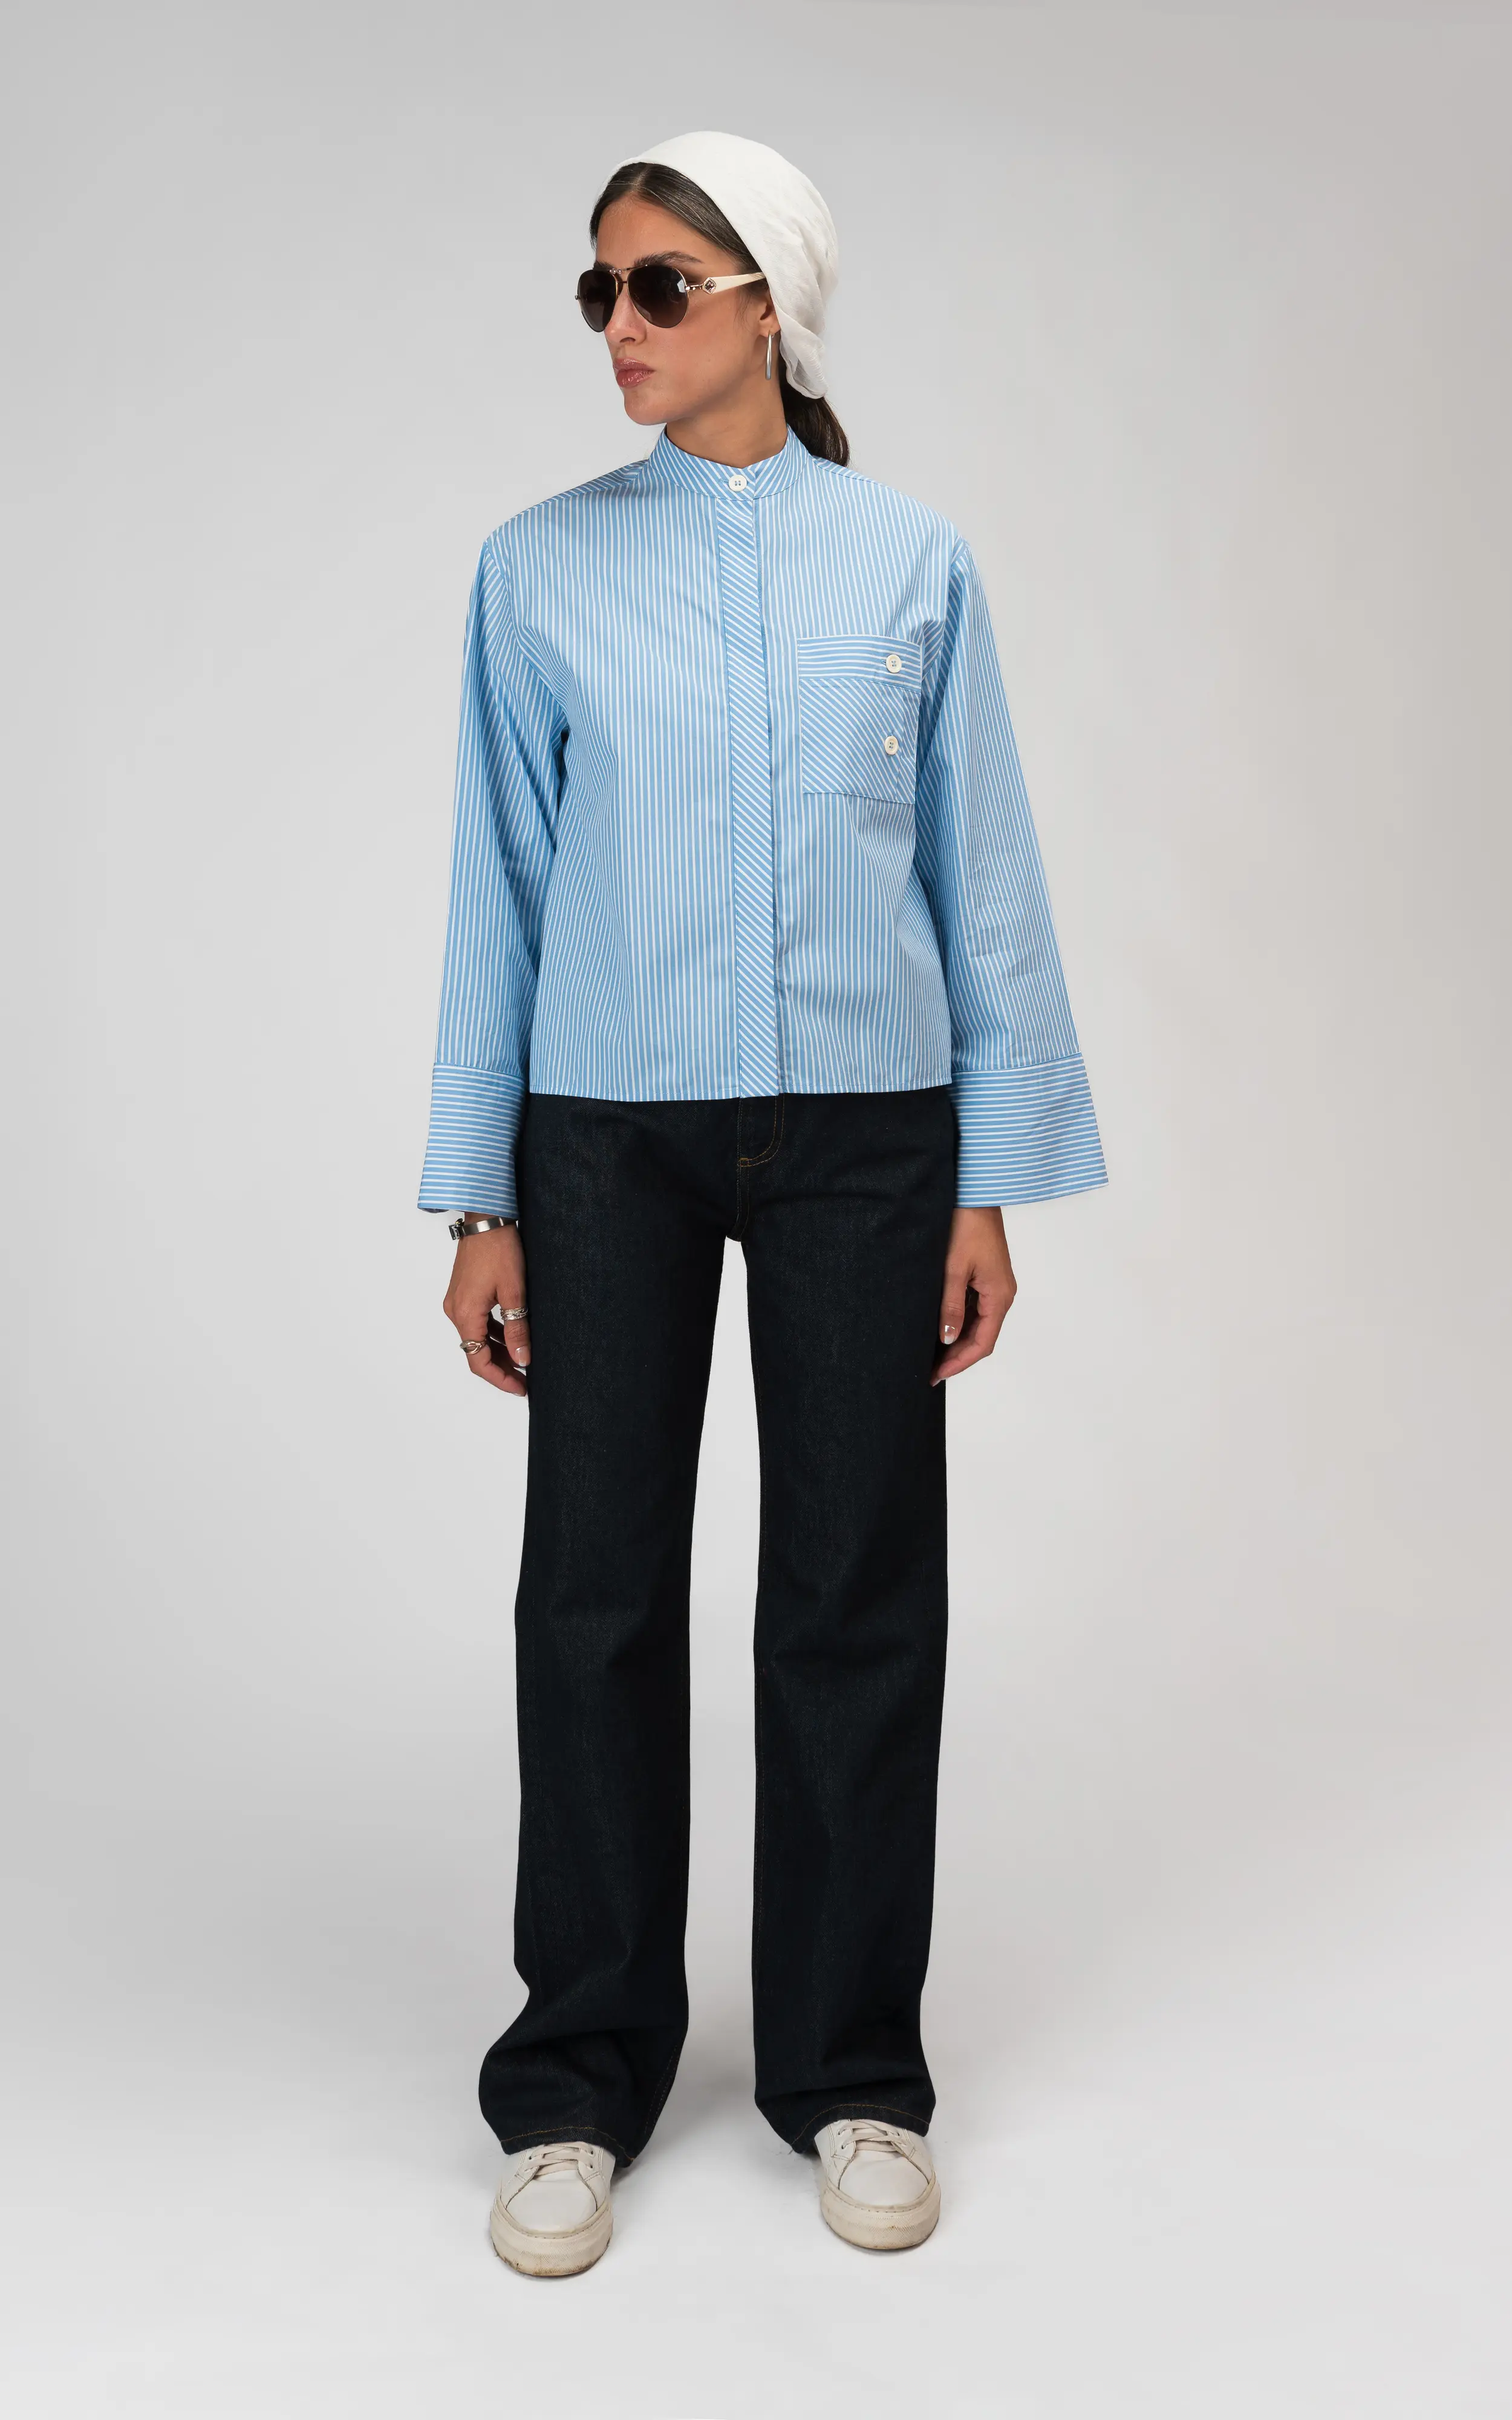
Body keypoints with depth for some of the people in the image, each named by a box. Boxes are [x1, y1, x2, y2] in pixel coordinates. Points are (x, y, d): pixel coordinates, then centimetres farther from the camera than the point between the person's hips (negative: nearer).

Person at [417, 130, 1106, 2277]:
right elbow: (501, 885, 5)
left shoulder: (912, 562, 4)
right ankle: (580, 2082, 23)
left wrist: (996, 1183, 1)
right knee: (598, 1589, 5)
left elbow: (983, 879, 5)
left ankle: (853, 2070, 25)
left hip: (862, 1130, 0)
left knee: (858, 1594, 6)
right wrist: (478, 1201, 3)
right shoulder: (542, 569, 4)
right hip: (609, 1131, 0)